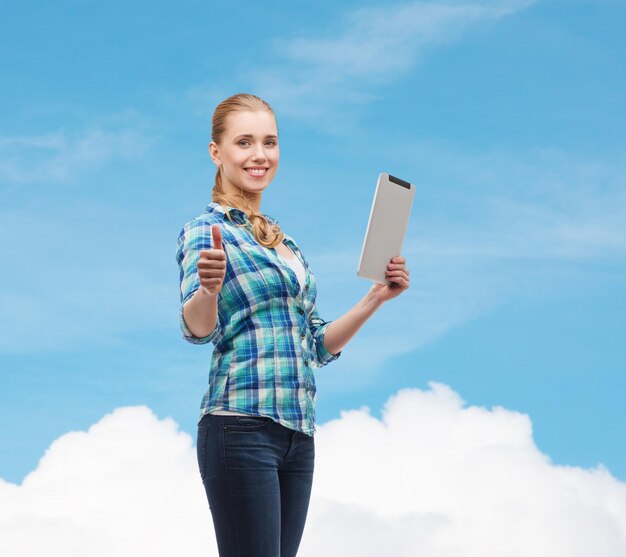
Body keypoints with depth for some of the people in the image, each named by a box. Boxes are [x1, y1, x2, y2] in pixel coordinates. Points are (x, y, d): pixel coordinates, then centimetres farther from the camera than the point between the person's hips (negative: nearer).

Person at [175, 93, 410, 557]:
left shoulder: (286, 244, 21)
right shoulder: (205, 231, -1)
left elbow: (319, 346, 23)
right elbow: (198, 328, -17)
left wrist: (376, 298, 10)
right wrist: (208, 289, -39)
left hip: (298, 433, 7)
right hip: (241, 427, -7)